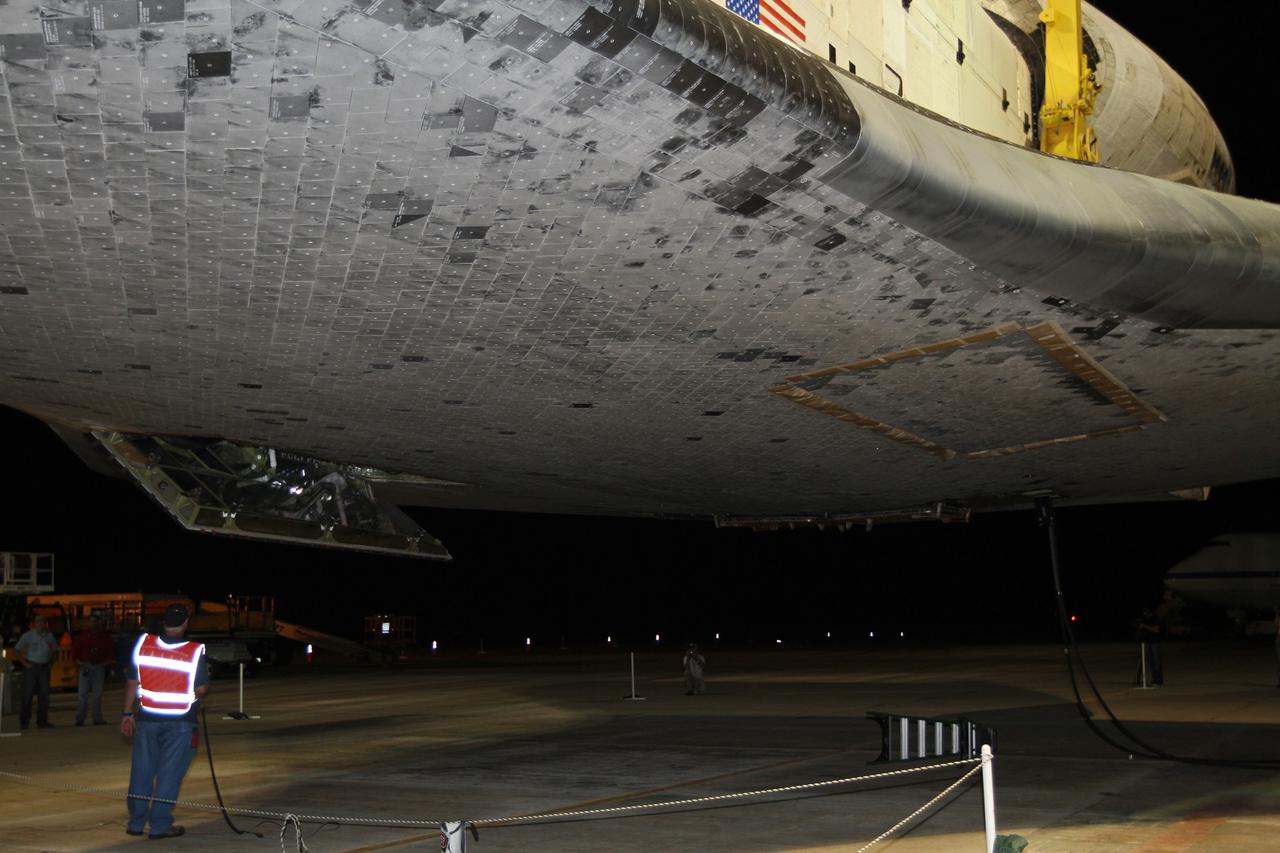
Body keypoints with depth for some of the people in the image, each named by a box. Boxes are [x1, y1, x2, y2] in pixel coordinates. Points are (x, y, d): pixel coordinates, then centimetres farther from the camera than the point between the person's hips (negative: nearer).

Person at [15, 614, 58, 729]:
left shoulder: (49, 636, 9)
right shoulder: (28, 636, -3)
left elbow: (55, 650, 21)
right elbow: (17, 649, -3)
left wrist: (51, 662, 9)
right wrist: (24, 663, -7)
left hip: (44, 668, 4)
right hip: (31, 667, -4)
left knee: (44, 695, 2)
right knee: (27, 694, -2)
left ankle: (42, 721, 7)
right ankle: (24, 721, 6)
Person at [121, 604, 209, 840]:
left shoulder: (142, 644, -4)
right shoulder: (195, 652, -12)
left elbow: (132, 682, 2)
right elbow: (202, 690, -8)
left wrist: (127, 713, 11)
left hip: (147, 719, 3)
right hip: (180, 722, -3)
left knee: (142, 770, 13)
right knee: (169, 773, 4)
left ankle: (136, 823, 21)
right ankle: (160, 825, 6)